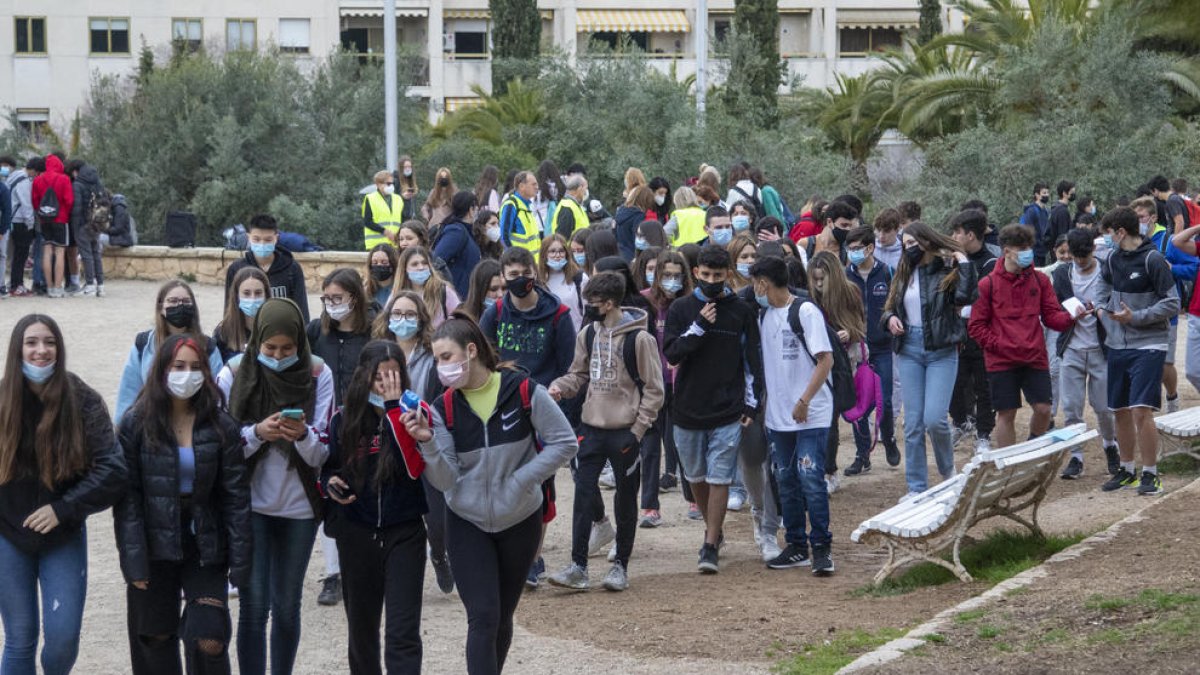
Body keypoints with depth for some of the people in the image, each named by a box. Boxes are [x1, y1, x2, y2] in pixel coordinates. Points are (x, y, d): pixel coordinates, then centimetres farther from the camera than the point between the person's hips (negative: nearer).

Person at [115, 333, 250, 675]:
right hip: (155, 552, 0)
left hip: (205, 552, 0)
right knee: (155, 640, 8)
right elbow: (126, 497, -5)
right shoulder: (136, 425, -3)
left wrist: (239, 563, -5)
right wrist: (133, 561, -12)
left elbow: (236, 498, -1)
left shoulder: (221, 427, -1)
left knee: (209, 641, -9)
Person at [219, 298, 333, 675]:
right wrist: (258, 433, -22)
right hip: (250, 505, -1)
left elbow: (321, 454, -3)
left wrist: (303, 435, -24)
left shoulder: (317, 375, -4)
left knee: (287, 606, 9)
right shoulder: (233, 375, -5)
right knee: (254, 606, -6)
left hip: (298, 506, 1)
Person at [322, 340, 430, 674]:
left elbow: (413, 468, -22)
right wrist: (330, 482, -8)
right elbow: (328, 468, 16)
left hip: (404, 533, -3)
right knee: (361, 629, 15)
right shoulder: (343, 420, 1)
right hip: (356, 534, 3)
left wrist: (393, 409, -23)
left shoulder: (415, 412, -6)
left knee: (403, 634, -11)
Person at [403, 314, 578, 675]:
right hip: (467, 524, 0)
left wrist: (522, 480, -15)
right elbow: (446, 480, -10)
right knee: (483, 618, -10)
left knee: (502, 618, 13)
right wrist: (428, 443, -27)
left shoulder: (524, 391, -14)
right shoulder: (444, 408, -7)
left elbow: (565, 443, -8)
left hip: (520, 520, 0)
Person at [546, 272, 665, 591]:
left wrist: (638, 429, -12)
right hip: (592, 428, 5)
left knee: (625, 501, 7)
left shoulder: (639, 339, -11)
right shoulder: (589, 334, 6)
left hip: (625, 431, -5)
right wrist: (560, 387, -5)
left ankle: (621, 565, 18)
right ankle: (578, 566, 2)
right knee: (583, 496, -1)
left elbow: (654, 389, -8)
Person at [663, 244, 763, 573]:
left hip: (727, 413, -2)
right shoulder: (681, 309, 2)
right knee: (696, 477, 13)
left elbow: (752, 360, 6)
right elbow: (671, 353, -7)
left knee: (719, 479, -7)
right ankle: (713, 529, 33)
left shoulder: (740, 311, 2)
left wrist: (751, 403, 1)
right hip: (688, 409, 2)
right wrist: (699, 325, -17)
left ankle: (710, 547, -5)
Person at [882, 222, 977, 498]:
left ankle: (948, 469, 15)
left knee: (934, 418, -13)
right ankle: (916, 487, 11)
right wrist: (890, 318, -1)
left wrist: (964, 263, -19)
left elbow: (965, 296, -21)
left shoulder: (948, 268, -4)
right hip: (910, 350, 5)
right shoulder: (905, 273, 12)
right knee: (913, 423, 5)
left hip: (941, 351, -5)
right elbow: (890, 307, 20)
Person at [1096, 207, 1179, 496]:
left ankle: (1150, 474, -2)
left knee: (1141, 410, -13)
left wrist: (1135, 317, -17)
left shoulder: (1153, 260, -12)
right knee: (1120, 411, 11)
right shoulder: (1113, 259, 7)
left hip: (1147, 345, -7)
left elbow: (1172, 304, -12)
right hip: (1117, 345, 7)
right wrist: (1102, 307, 8)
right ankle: (1126, 470, 24)